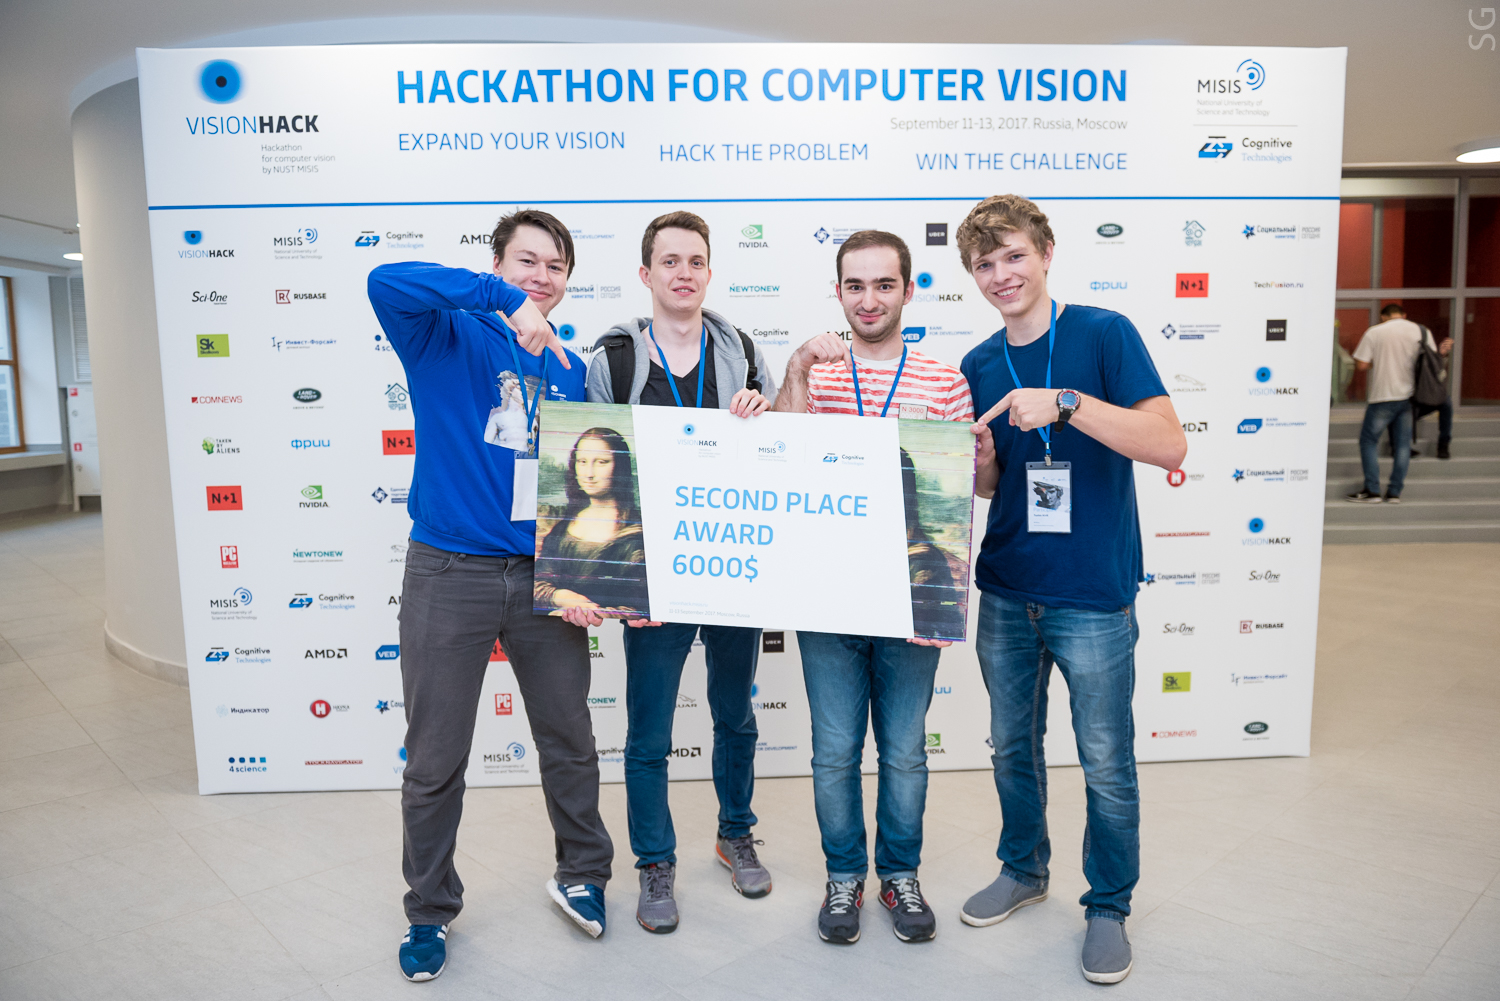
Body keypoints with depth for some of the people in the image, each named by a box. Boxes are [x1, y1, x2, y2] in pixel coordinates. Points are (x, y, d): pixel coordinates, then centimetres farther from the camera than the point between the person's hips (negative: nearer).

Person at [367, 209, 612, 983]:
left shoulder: (571, 370, 8)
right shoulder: (449, 339, -4)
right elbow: (387, 282, -25)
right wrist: (506, 300, -27)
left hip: (545, 578, 4)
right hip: (450, 574, -3)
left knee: (569, 740, 16)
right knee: (435, 759, 9)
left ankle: (580, 875, 39)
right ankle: (430, 911, 30)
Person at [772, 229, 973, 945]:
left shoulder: (944, 382, 5)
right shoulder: (815, 373, 6)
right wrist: (796, 370, -17)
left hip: (910, 596, 0)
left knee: (904, 751, 12)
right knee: (835, 751, 10)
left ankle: (900, 874, 32)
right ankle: (843, 876, 30)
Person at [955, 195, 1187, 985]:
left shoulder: (1103, 334, -9)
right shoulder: (978, 368, 6)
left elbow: (1170, 446, -19)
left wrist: (1066, 402, -29)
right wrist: (978, 466, -11)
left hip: (1093, 595, -5)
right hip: (1005, 593, 5)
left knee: (1106, 765, 7)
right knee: (1012, 747, 17)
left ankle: (1108, 906, 28)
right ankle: (1023, 869, 40)